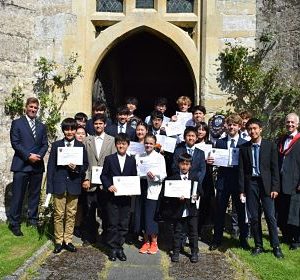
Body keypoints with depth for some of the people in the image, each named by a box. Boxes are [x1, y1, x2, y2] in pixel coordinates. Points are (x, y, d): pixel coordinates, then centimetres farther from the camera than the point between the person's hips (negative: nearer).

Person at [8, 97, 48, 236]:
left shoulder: (41, 126, 15)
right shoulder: (17, 123, 2)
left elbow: (45, 144, 11)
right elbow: (15, 143, -6)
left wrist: (39, 155, -8)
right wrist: (28, 156, -14)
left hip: (37, 165, 4)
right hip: (21, 165, -4)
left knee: (35, 195, 11)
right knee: (18, 196, -1)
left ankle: (33, 219, 22)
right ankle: (14, 223, 8)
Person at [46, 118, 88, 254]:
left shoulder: (81, 146, 6)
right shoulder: (56, 145, 4)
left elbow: (85, 165, 7)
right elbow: (51, 166, 2)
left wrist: (77, 168, -16)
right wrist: (50, 187, -4)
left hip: (74, 185, 1)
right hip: (59, 185, -1)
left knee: (71, 214, 8)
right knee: (59, 214, 4)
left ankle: (68, 240, 21)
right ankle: (58, 241, 16)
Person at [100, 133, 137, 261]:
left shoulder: (132, 161, 9)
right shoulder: (109, 159, 3)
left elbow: (134, 178, 11)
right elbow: (103, 175, 2)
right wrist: (108, 185, -14)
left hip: (126, 197, 2)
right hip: (112, 197, -2)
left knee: (124, 225, 6)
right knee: (112, 224, 2)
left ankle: (120, 247, 18)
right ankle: (113, 249, 13)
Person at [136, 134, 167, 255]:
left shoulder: (159, 157, 0)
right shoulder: (139, 156, 12)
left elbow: (163, 175, -6)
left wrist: (154, 175, -25)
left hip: (153, 188, -4)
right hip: (141, 187, 4)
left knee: (150, 216, -4)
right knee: (141, 215, 6)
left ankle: (154, 243, 14)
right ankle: (146, 241, 22)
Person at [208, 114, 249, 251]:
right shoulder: (219, 142, 7)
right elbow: (215, 160, 6)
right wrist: (210, 161, -15)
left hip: (239, 182, -1)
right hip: (223, 181, 1)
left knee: (241, 211, 8)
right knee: (219, 212, 7)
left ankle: (243, 239, 24)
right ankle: (217, 239, 20)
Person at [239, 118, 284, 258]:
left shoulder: (270, 145, 1)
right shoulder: (244, 148, 5)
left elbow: (274, 167, 0)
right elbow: (241, 170, 5)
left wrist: (275, 187, -6)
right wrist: (241, 190, 1)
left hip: (266, 184, -2)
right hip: (250, 184, 2)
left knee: (270, 216, -2)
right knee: (254, 217, 6)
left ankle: (276, 246, 12)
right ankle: (258, 245, 18)